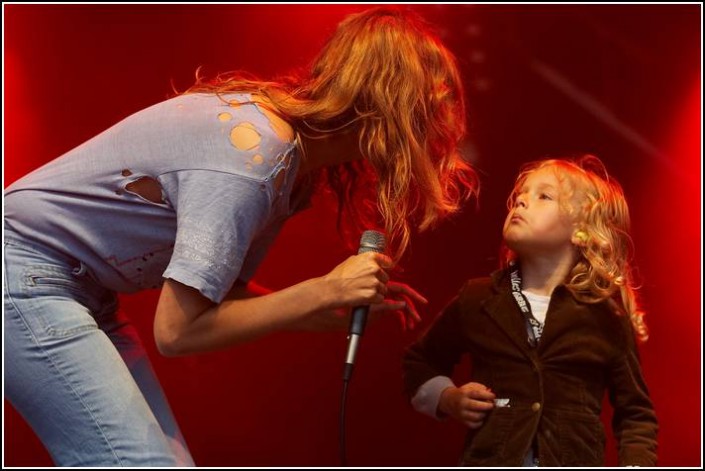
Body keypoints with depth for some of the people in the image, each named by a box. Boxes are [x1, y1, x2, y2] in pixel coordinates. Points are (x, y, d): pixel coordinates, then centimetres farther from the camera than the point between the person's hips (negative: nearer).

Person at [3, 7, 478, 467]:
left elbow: (222, 294, 8)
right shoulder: (256, 151, -26)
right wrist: (325, 291, -21)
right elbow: (177, 330, -25)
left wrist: (346, 309, 0)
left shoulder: (297, 150, 1)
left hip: (84, 291, 9)